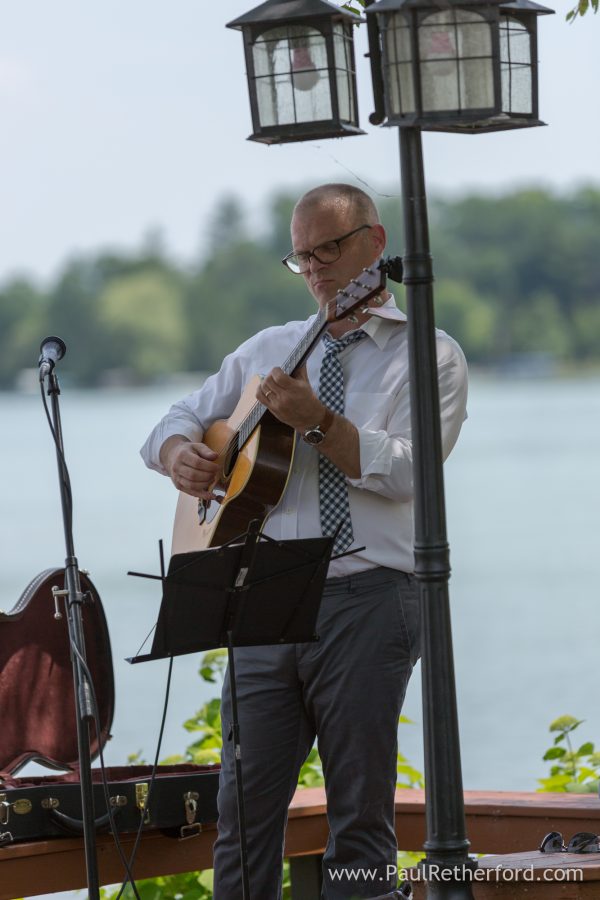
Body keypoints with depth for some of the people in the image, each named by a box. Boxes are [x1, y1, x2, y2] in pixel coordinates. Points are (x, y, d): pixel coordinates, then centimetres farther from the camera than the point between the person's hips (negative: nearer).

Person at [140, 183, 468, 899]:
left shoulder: (430, 357, 5)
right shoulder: (269, 350, 20)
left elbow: (405, 470, -9)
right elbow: (179, 420, 23)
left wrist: (317, 422, -20)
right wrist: (180, 455, 0)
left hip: (363, 604, -4)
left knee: (359, 810, -2)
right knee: (244, 806, 0)